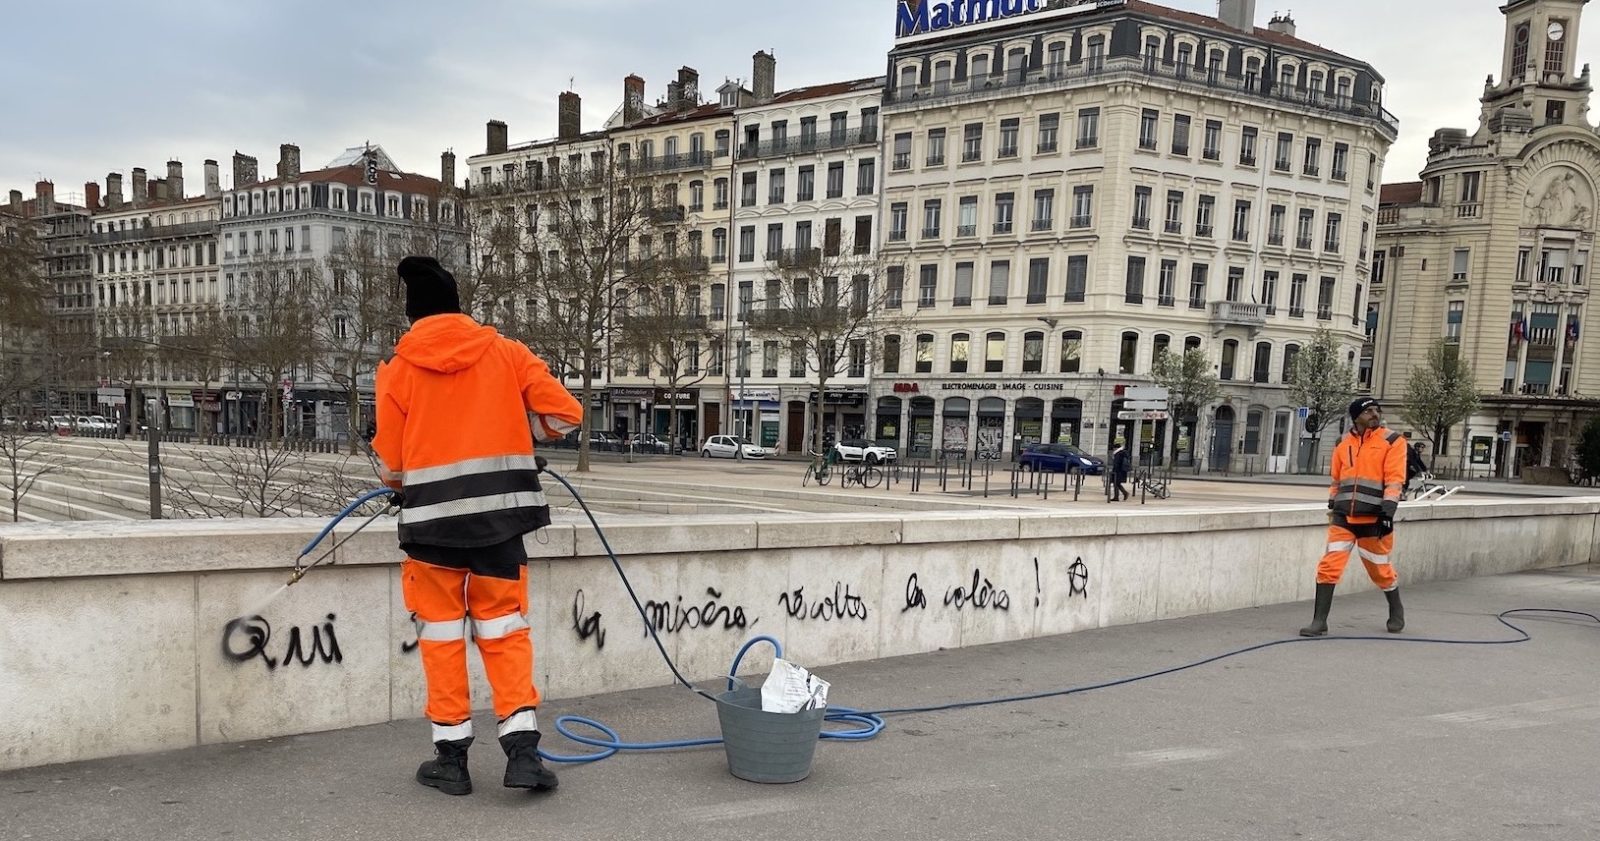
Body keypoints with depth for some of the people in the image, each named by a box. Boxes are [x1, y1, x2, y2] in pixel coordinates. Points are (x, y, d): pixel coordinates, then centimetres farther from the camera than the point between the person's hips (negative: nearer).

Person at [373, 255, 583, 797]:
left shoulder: (397, 370, 0)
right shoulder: (504, 352, 3)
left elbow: (391, 465, 3)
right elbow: (564, 412, -2)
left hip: (433, 518, -1)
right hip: (498, 514, 1)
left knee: (442, 635, 10)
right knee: (504, 629, 10)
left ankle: (451, 757, 16)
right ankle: (522, 747, 5)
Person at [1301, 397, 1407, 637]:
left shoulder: (1392, 441, -3)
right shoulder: (1343, 444, 11)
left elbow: (1394, 480, -11)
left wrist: (1388, 511, -19)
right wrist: (1333, 507, 19)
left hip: (1373, 519, -3)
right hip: (1343, 518, 3)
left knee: (1380, 570, 10)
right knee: (1329, 567, -6)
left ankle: (1396, 611, 37)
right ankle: (1319, 621, -3)